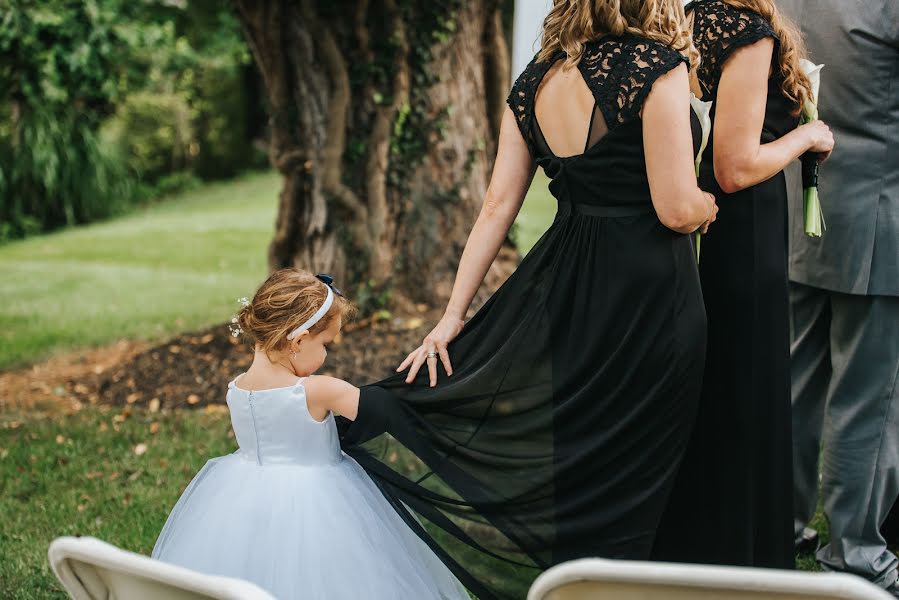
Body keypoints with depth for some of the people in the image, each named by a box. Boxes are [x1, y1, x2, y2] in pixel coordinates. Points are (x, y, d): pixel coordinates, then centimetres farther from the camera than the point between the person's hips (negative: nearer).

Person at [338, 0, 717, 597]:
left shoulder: (533, 83, 6)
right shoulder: (654, 65, -14)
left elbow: (497, 206, 5)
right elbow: (676, 209, -17)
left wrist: (454, 313, 8)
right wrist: (711, 207, 6)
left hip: (564, 278, 6)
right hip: (647, 293, -6)